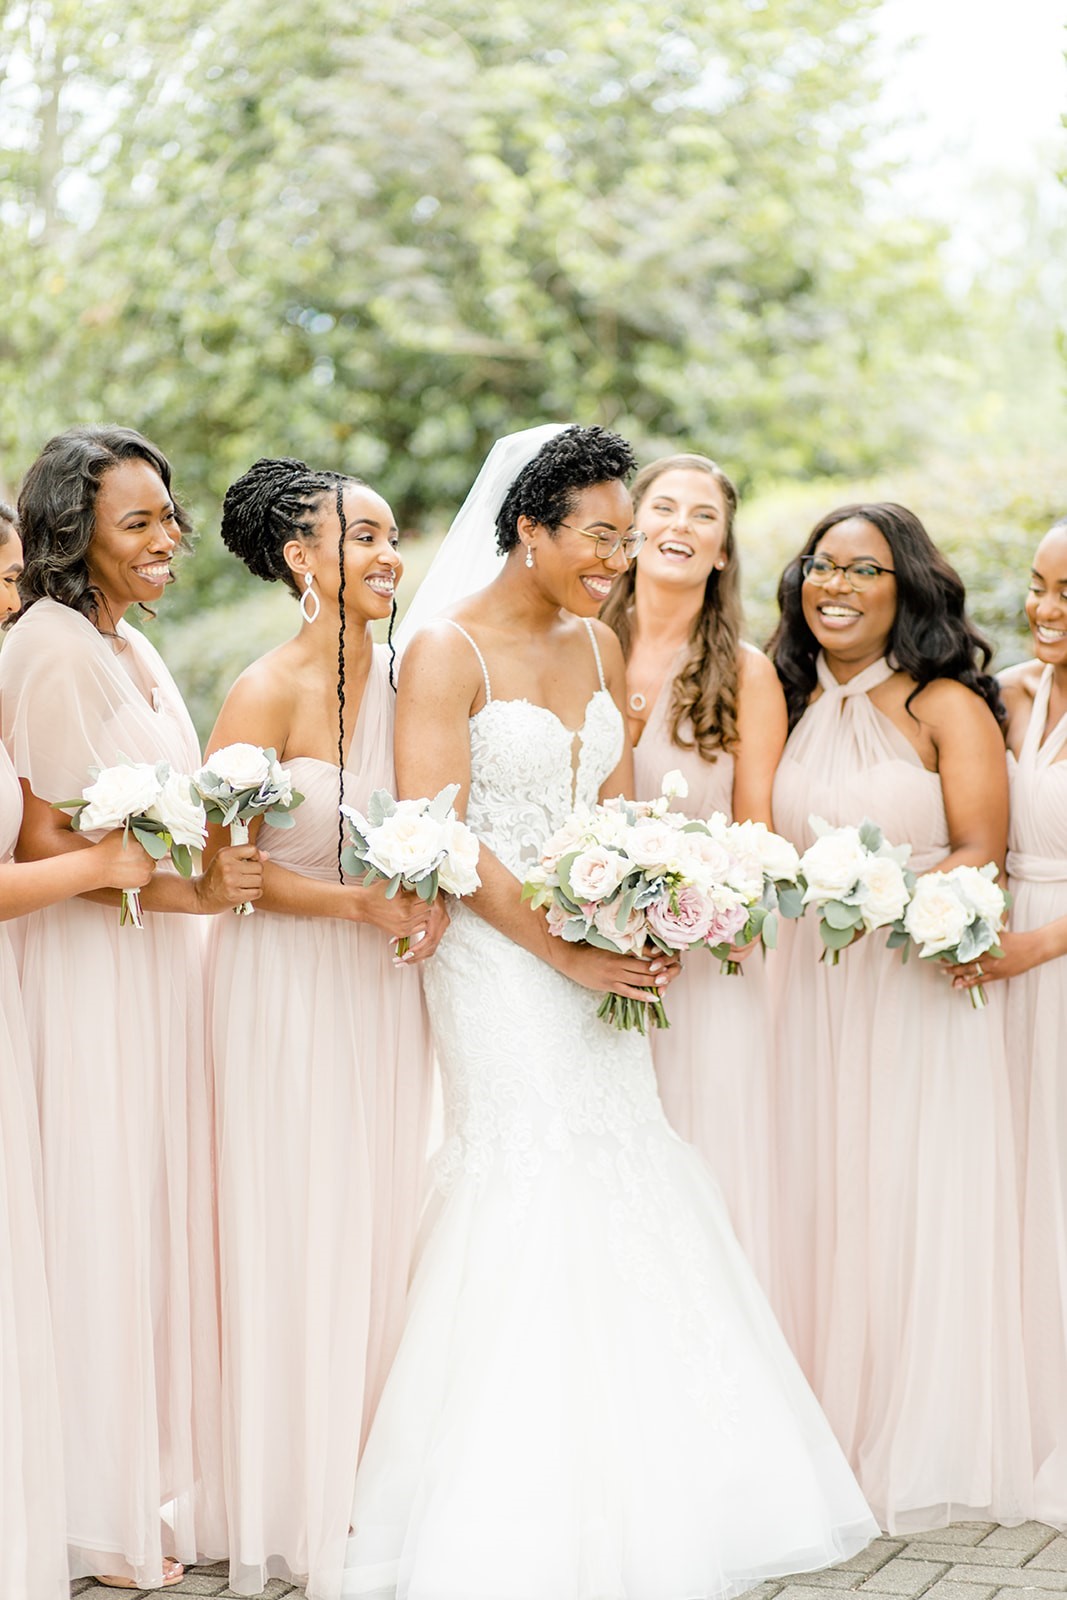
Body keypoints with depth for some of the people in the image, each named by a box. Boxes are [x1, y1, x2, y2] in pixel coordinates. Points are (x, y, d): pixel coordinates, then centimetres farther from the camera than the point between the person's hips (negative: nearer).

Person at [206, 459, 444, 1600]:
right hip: (288, 988, -6)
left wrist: (433, 895, -3)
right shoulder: (267, 693, -13)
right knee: (297, 1242, 0)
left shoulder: (401, 677, 6)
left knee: (378, 1232, 10)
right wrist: (362, 904, -19)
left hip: (384, 989, 6)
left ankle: (366, 1494, 22)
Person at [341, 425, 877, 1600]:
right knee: (527, 1185, -7)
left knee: (625, 1186, 6)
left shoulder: (600, 648, 12)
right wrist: (562, 952, -18)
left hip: (593, 961, 7)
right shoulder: (447, 653, -10)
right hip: (497, 960, -7)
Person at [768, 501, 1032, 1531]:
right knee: (817, 1205, 5)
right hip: (810, 990, 4)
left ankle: (915, 1457, 12)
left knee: (912, 1208, -1)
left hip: (919, 987, -4)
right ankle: (828, 1443, 16)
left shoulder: (947, 707, -3)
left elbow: (979, 856, -10)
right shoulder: (796, 706, 12)